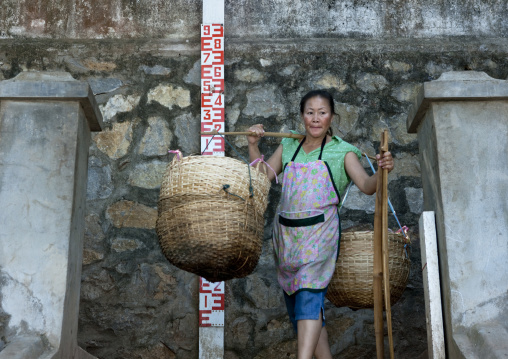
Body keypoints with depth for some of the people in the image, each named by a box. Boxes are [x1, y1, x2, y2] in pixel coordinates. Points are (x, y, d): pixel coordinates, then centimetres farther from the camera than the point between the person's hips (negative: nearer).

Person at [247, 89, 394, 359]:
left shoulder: (342, 151, -1)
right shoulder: (288, 146, 12)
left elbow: (366, 185, -12)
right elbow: (264, 175, 13)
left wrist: (382, 171, -32)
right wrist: (253, 145, 2)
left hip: (319, 233, -5)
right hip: (286, 232, 5)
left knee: (309, 295, -22)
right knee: (293, 302, 8)